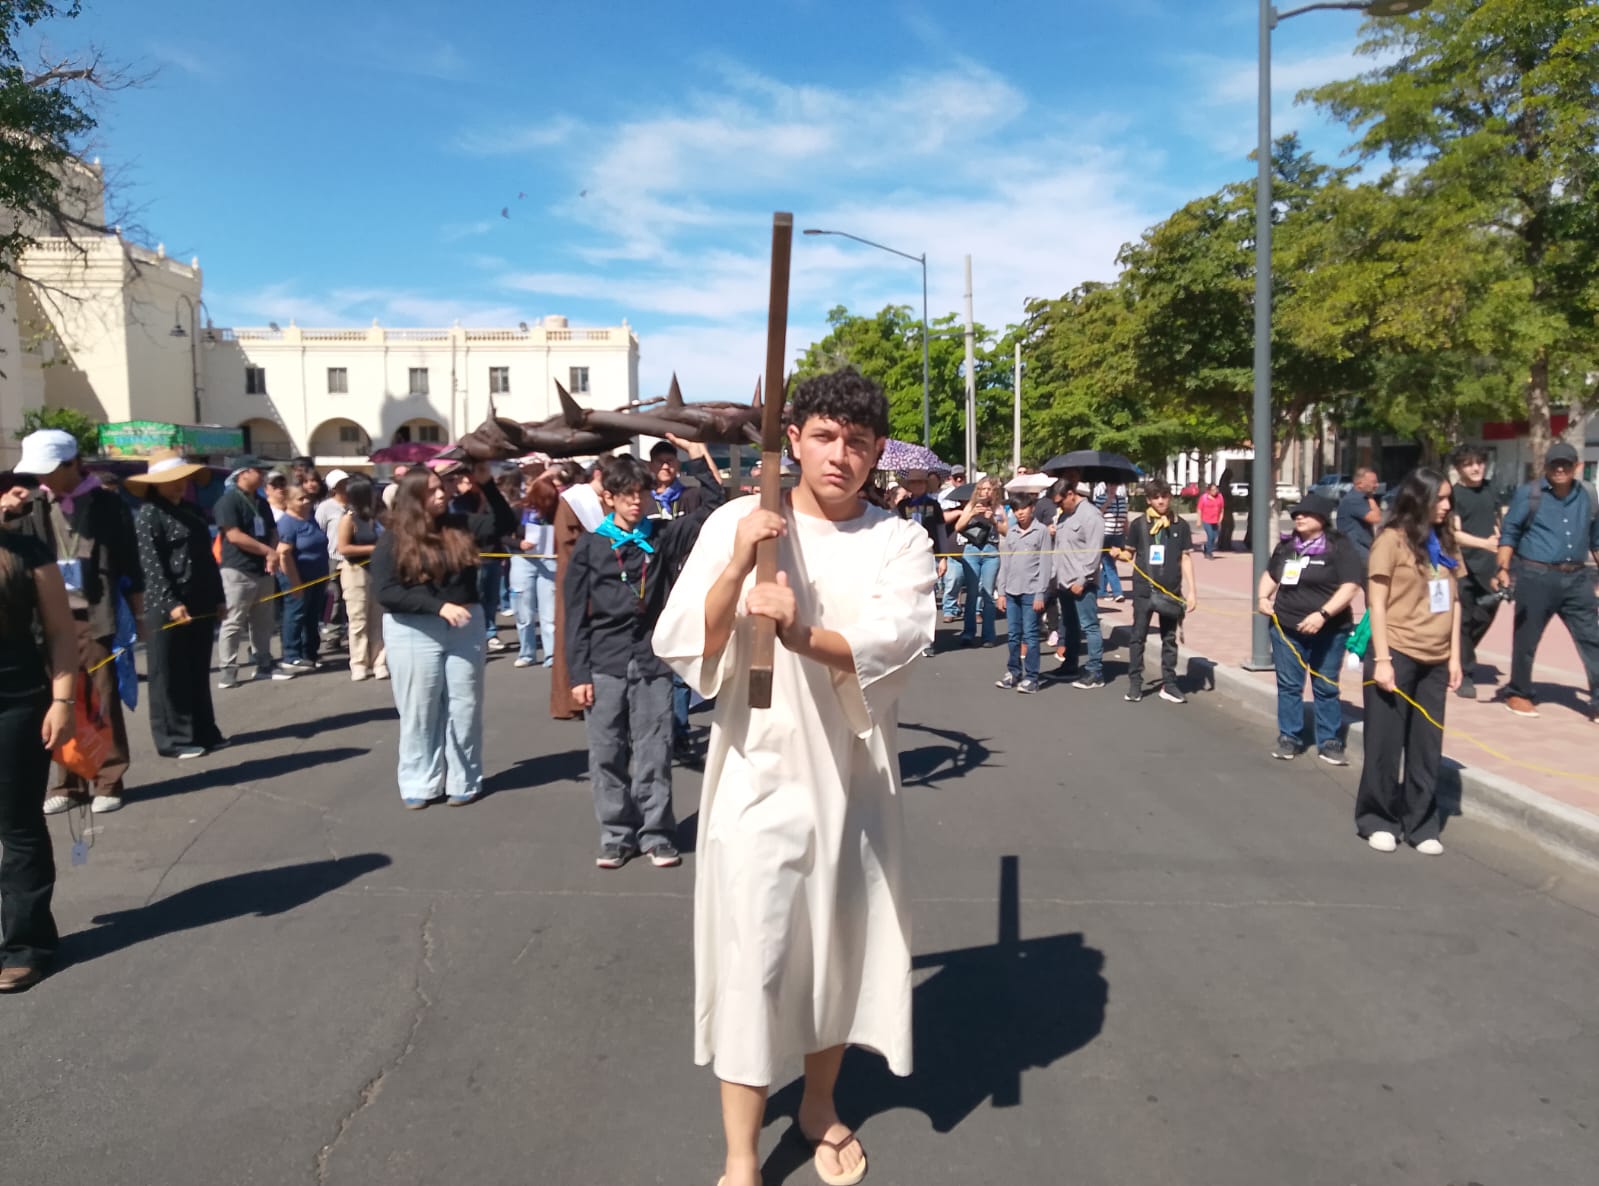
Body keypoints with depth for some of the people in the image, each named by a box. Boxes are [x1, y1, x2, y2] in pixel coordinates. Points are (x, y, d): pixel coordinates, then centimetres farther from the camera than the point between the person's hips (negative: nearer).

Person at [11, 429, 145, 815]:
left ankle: (108, 781, 11)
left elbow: (129, 563, 3)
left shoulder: (108, 505, 0)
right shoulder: (35, 507, 7)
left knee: (103, 703, 2)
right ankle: (66, 783, 16)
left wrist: (138, 614, 2)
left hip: (95, 618, -3)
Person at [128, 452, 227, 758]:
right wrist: (170, 603, -21)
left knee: (199, 673, 13)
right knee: (169, 675, 1)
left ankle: (204, 732, 21)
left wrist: (218, 597, 13)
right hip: (166, 607, -7)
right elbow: (152, 565, -14)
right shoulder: (149, 514, -6)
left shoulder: (194, 512, 15)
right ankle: (173, 739, 7)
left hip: (200, 604, 7)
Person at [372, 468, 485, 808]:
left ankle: (463, 781, 19)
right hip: (414, 633, -3)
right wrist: (439, 606, -22)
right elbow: (386, 593, -13)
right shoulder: (393, 540, -5)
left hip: (466, 627, 3)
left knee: (464, 706, 8)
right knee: (419, 710, 7)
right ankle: (420, 783, 18)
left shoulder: (461, 527, 3)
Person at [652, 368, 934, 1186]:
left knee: (841, 946, 16)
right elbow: (679, 648, -10)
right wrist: (737, 564, -25)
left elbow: (896, 642, -18)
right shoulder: (734, 525, -4)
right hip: (760, 772, -2)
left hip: (853, 775, 2)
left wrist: (804, 636, -35)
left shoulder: (899, 542, -1)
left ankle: (820, 1106, 41)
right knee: (750, 958, 0)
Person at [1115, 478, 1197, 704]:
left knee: (1169, 639, 9)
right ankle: (1134, 684, 12)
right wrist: (1119, 554, -17)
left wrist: (1192, 590, 2)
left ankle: (1169, 685, 16)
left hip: (1171, 591, 1)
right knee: (1138, 637, 4)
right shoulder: (1138, 524, -1)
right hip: (1143, 589, -1)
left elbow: (1185, 558, 5)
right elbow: (1130, 554, 7)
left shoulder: (1180, 525, 2)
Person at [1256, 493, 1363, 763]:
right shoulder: (1286, 546, 10)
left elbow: (1350, 586, -16)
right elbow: (1270, 575, 26)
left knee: (1326, 688, 5)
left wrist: (1322, 614, -25)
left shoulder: (1339, 548, -8)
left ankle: (1329, 742, 14)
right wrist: (1263, 597, 7)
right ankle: (1289, 738, 16)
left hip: (1328, 631, -4)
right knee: (1288, 685, 7)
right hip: (1286, 627, 5)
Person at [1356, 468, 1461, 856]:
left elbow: (1454, 601, 12)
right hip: (1397, 656, -5)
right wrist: (1381, 659, -13)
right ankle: (1377, 820, 19)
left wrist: (1454, 656, 7)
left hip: (1434, 661, 5)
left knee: (1427, 747, 9)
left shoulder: (1443, 541, 10)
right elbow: (1377, 603, -9)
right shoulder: (1392, 539, -7)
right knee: (1385, 743, 5)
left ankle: (1421, 824, 20)